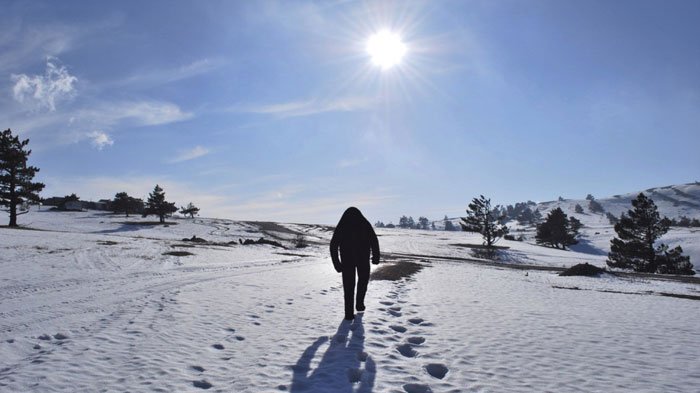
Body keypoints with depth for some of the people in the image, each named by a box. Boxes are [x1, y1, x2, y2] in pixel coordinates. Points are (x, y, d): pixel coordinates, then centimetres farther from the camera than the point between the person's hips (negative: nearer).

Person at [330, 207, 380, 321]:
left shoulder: (341, 226, 6)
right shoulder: (365, 224, 5)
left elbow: (333, 245, 1)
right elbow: (374, 241, -4)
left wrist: (336, 263, 4)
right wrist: (376, 257, 3)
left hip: (347, 258, 0)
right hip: (363, 257, 0)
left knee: (348, 285, 7)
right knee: (363, 279, 25)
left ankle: (349, 313, 4)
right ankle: (360, 304, 23)